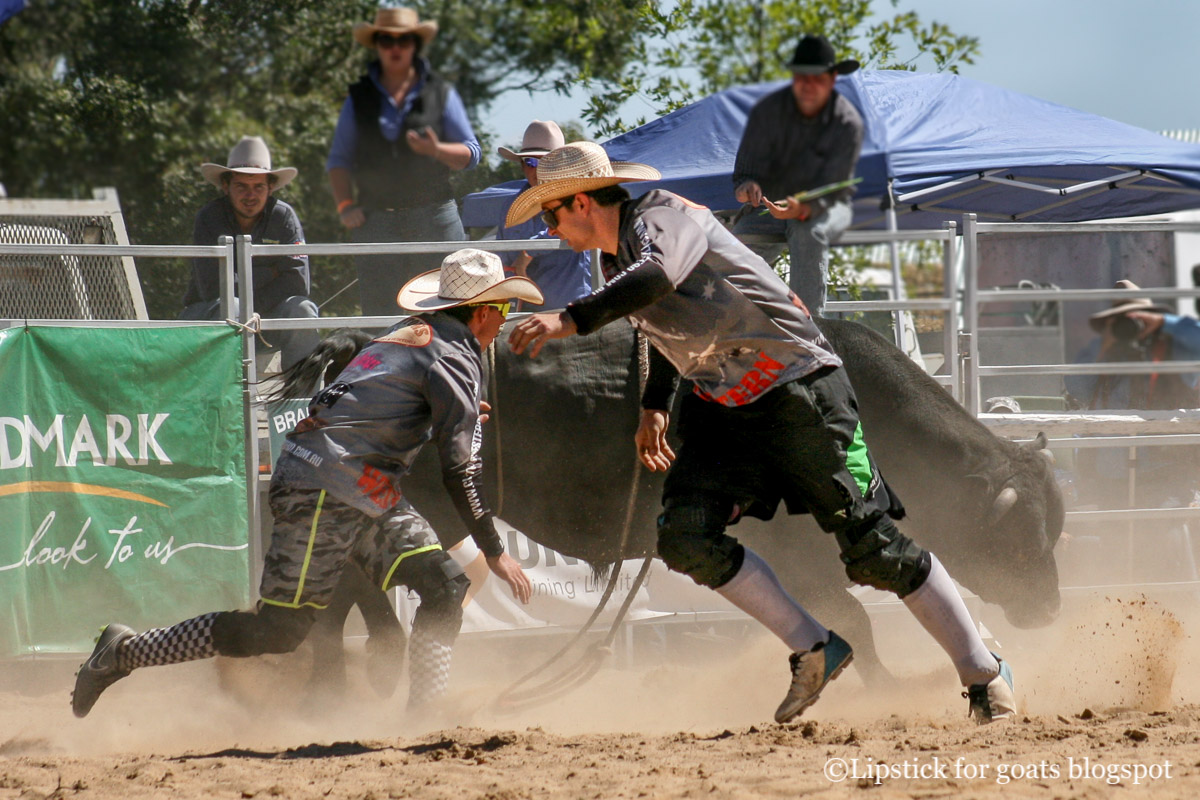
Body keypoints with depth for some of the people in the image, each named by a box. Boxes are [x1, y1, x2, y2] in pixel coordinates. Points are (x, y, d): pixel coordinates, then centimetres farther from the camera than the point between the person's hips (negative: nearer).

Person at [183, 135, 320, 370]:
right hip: (207, 313, -3)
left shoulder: (283, 216, -7)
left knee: (301, 310, -26)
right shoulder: (209, 219, -13)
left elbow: (297, 283, -14)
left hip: (266, 314, 3)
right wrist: (268, 273, -15)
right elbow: (212, 289, -21)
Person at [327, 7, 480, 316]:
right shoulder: (359, 98, 13)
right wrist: (345, 206, -2)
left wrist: (437, 150, -14)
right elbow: (338, 160, 12)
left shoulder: (440, 93, 9)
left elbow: (471, 154, 6)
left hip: (434, 219, -1)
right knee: (379, 312, -5)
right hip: (376, 220, 1)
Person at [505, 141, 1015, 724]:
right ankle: (813, 650, -3)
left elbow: (656, 280, -39)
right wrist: (654, 406, 31)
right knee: (685, 537, -13)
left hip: (801, 391, -9)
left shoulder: (660, 215, -16)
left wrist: (570, 320, -48)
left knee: (872, 549, -9)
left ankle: (985, 674, 3)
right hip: (723, 412, 9)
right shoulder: (615, 261, 12)